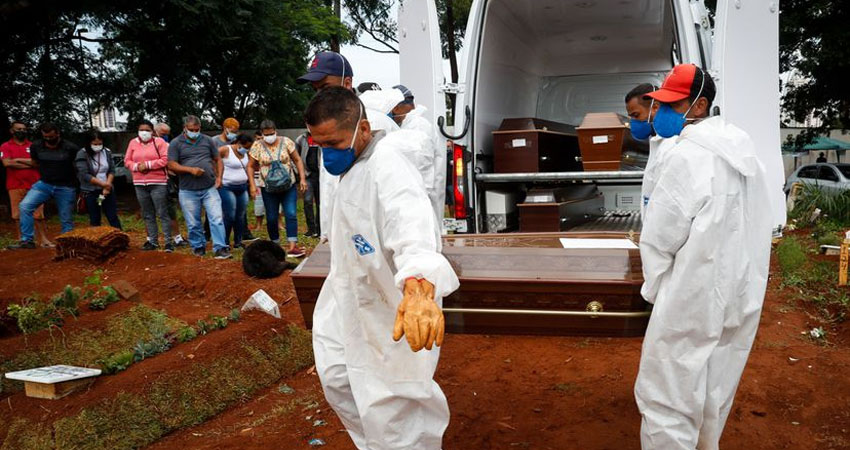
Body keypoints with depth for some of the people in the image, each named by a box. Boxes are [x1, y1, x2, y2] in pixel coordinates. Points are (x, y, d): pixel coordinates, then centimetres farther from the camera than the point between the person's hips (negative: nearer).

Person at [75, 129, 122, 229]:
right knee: (94, 221, 5)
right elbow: (84, 175, -16)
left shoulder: (107, 152, 3)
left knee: (113, 218, 5)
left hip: (107, 190, 3)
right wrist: (103, 184, -19)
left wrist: (107, 186, -12)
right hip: (90, 192, -3)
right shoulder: (82, 154, -10)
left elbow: (112, 170, 1)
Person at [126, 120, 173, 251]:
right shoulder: (133, 143, 11)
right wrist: (137, 166, -9)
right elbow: (127, 161, 11)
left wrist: (148, 164, -14)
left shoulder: (159, 142, -3)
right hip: (140, 184, 5)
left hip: (158, 183, -5)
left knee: (162, 213, -4)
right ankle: (153, 241, 19)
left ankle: (168, 241, 0)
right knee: (147, 215, 11)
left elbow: (166, 159, -11)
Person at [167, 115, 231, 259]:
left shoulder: (207, 140, 9)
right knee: (193, 223, 8)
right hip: (188, 191, -1)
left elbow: (218, 159, 14)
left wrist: (219, 177, 0)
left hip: (210, 188, 1)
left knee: (217, 219, -7)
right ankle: (198, 247, 25)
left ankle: (220, 248, -4)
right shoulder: (176, 143, 2)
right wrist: (191, 169, -16)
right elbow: (171, 165, -4)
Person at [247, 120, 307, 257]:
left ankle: (292, 247, -11)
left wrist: (302, 179, -3)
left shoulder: (286, 142, -1)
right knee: (271, 218, 4)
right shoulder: (257, 146, -1)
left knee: (291, 214, -10)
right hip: (269, 189, 0)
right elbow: (251, 167, 5)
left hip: (289, 186, 0)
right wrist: (253, 185, -4)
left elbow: (297, 160, 5)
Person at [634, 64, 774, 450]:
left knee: (666, 398, 0)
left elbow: (660, 238, -15)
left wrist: (655, 288, 0)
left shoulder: (687, 157, -18)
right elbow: (754, 226, 12)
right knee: (713, 393, 20)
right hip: (742, 297, 9)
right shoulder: (743, 151, 8)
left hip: (694, 299, -9)